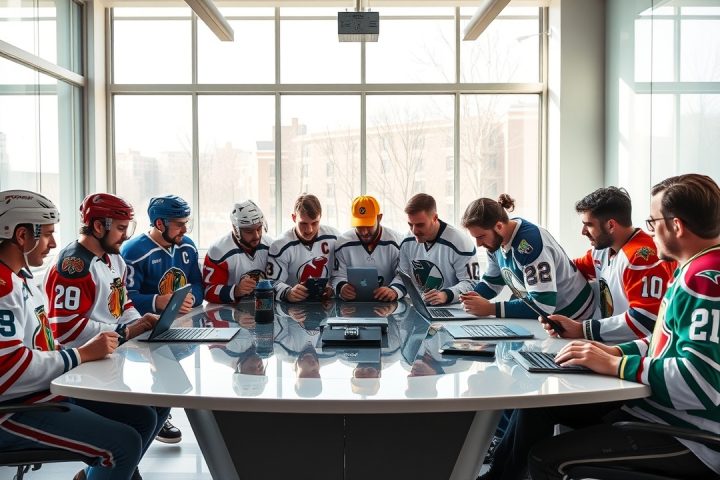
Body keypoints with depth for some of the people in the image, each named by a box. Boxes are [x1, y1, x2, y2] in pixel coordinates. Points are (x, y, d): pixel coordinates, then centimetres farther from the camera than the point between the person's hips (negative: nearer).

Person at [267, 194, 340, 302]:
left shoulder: (334, 237, -1)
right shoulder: (280, 246, -9)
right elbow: (274, 282, -9)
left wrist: (334, 287, -13)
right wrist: (288, 293, -29)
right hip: (294, 306, -2)